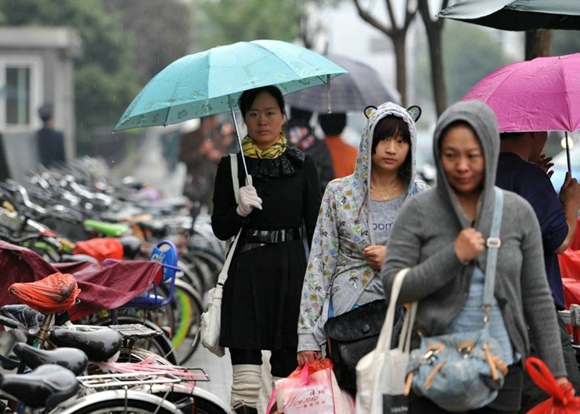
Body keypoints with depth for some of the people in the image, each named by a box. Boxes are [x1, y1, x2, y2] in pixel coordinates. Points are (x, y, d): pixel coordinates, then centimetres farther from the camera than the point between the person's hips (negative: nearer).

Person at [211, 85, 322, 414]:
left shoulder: (302, 165, 6)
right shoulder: (231, 165, 5)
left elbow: (315, 227, 5)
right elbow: (220, 229, 6)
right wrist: (240, 211, -14)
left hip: (292, 272, 1)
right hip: (246, 273, -1)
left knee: (288, 368, 1)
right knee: (246, 365, -9)